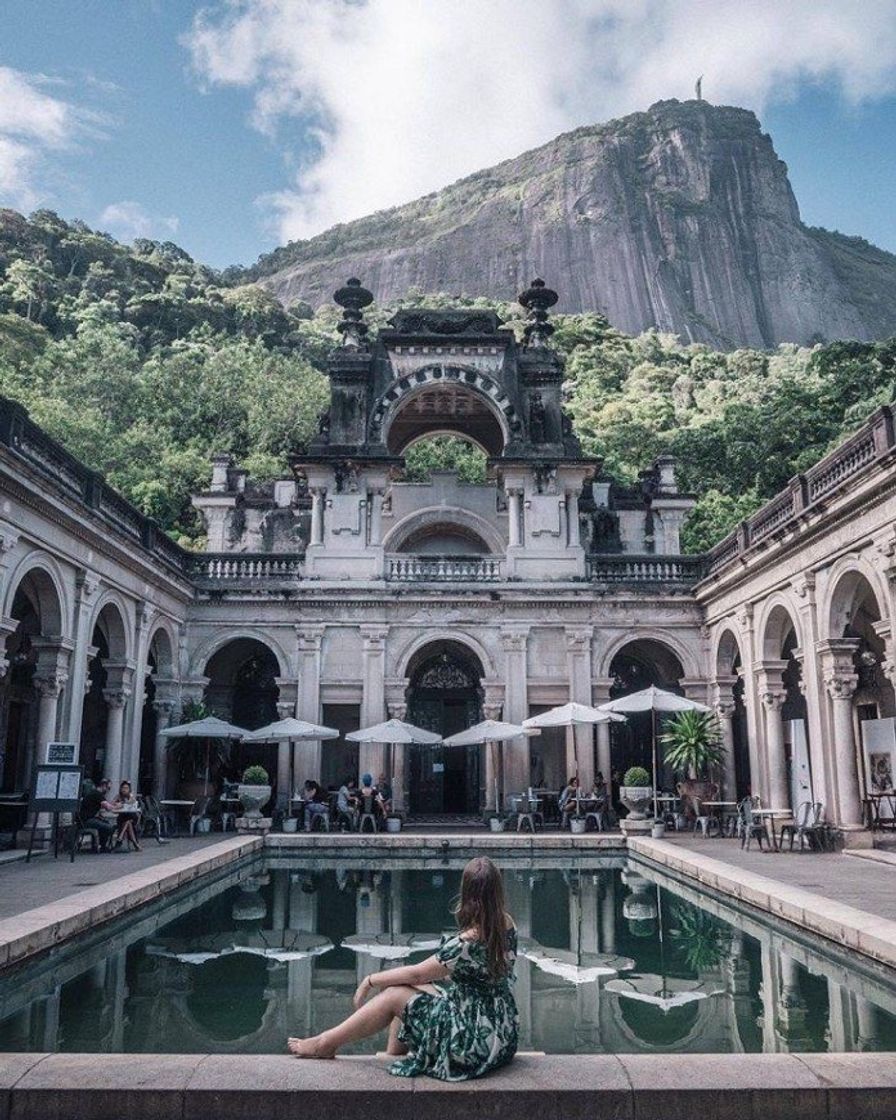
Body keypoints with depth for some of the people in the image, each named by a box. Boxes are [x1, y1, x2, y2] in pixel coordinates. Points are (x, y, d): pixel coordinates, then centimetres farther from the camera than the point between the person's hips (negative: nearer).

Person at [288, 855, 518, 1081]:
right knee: (405, 987, 11)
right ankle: (393, 1057, 23)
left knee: (394, 995, -1)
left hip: (479, 1040, -7)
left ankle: (325, 1045, 15)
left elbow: (416, 974, -13)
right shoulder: (506, 924, -4)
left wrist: (371, 980, 0)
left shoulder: (469, 942, -26)